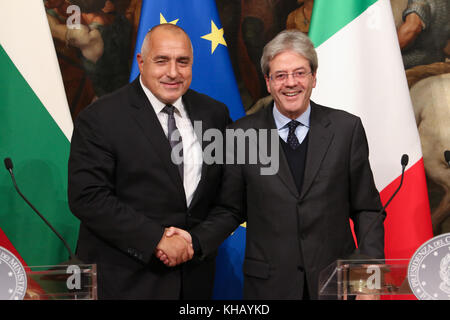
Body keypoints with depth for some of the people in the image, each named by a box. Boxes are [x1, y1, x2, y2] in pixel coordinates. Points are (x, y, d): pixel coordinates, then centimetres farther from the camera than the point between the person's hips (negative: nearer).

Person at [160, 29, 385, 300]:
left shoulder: (347, 128, -1)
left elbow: (367, 209, 1)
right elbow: (231, 209, 4)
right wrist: (195, 240, -13)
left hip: (335, 281, 0)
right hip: (269, 285, 0)